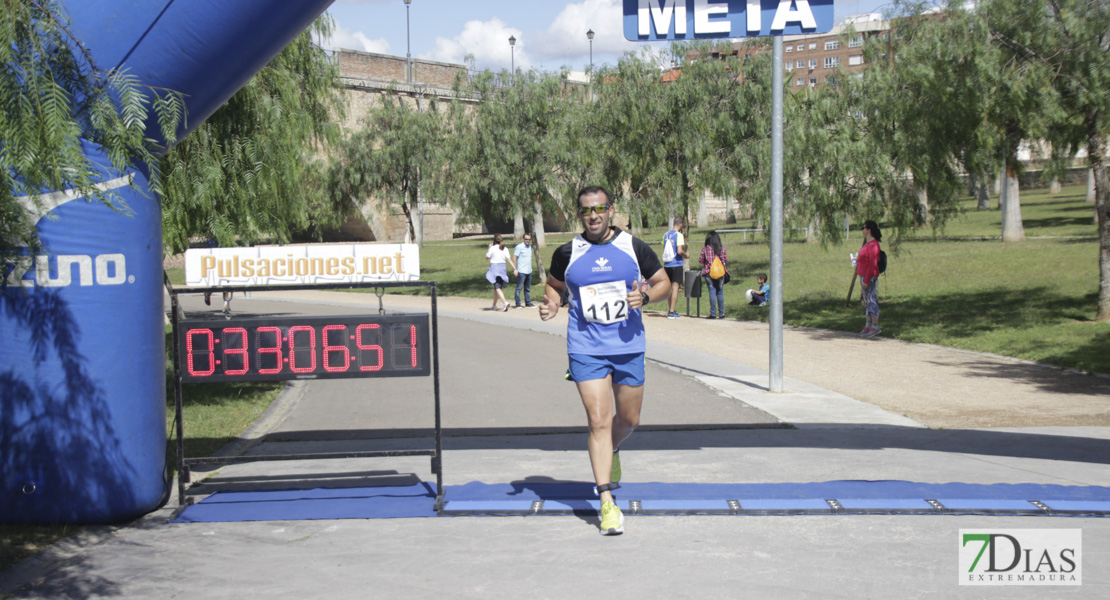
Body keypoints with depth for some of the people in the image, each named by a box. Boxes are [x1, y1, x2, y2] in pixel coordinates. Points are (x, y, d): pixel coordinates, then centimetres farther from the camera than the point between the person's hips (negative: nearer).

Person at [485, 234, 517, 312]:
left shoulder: (493, 248, -8)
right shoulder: (505, 249, 4)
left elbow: (487, 257, 3)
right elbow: (509, 260, -2)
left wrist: (489, 248, 14)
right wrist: (514, 269, -3)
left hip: (494, 267, -6)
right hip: (502, 268, 6)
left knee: (497, 287, -12)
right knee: (497, 287, 17)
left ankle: (505, 302, -33)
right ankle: (494, 305, 26)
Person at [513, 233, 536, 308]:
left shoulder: (529, 246, 14)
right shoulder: (519, 247, -8)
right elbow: (514, 257, -10)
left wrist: (530, 268, 17)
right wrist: (515, 269, -17)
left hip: (529, 271, 8)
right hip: (521, 271, -7)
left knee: (528, 288, 12)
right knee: (519, 288, -5)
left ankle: (528, 303, 17)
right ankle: (518, 304, -3)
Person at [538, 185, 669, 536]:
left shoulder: (634, 247, 0)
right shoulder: (567, 253, 0)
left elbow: (663, 282, 8)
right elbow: (553, 284, 17)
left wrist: (645, 296, -12)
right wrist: (551, 305, -4)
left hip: (629, 347, 2)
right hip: (586, 350, -2)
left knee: (629, 420, 13)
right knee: (598, 421, -10)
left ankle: (612, 451, 49)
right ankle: (607, 504, -6)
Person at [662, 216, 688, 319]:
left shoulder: (666, 235, 9)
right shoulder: (679, 235, -12)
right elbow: (680, 251, -20)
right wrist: (686, 255, -1)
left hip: (667, 264, 6)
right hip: (677, 264, -6)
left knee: (669, 287, 14)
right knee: (675, 287, -3)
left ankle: (669, 310, 21)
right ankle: (672, 312, -6)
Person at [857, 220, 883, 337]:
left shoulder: (873, 245, -17)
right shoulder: (868, 243, 14)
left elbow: (872, 265, -20)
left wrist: (866, 281, -21)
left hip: (870, 277, -10)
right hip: (864, 276, 10)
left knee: (872, 301, -6)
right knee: (867, 301, 12)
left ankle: (875, 327, -3)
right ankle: (868, 325, 18)